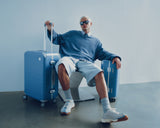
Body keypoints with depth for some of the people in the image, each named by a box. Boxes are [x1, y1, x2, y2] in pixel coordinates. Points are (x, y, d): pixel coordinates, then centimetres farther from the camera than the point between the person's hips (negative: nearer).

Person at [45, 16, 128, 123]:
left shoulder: (95, 41, 32)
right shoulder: (72, 34, 31)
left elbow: (102, 53, 20)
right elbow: (57, 39, 30)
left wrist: (114, 57, 1)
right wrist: (51, 30, 10)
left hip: (86, 62, 1)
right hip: (70, 58, -1)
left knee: (99, 73, -33)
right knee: (61, 66, -39)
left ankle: (107, 111, -41)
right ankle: (69, 101, -23)